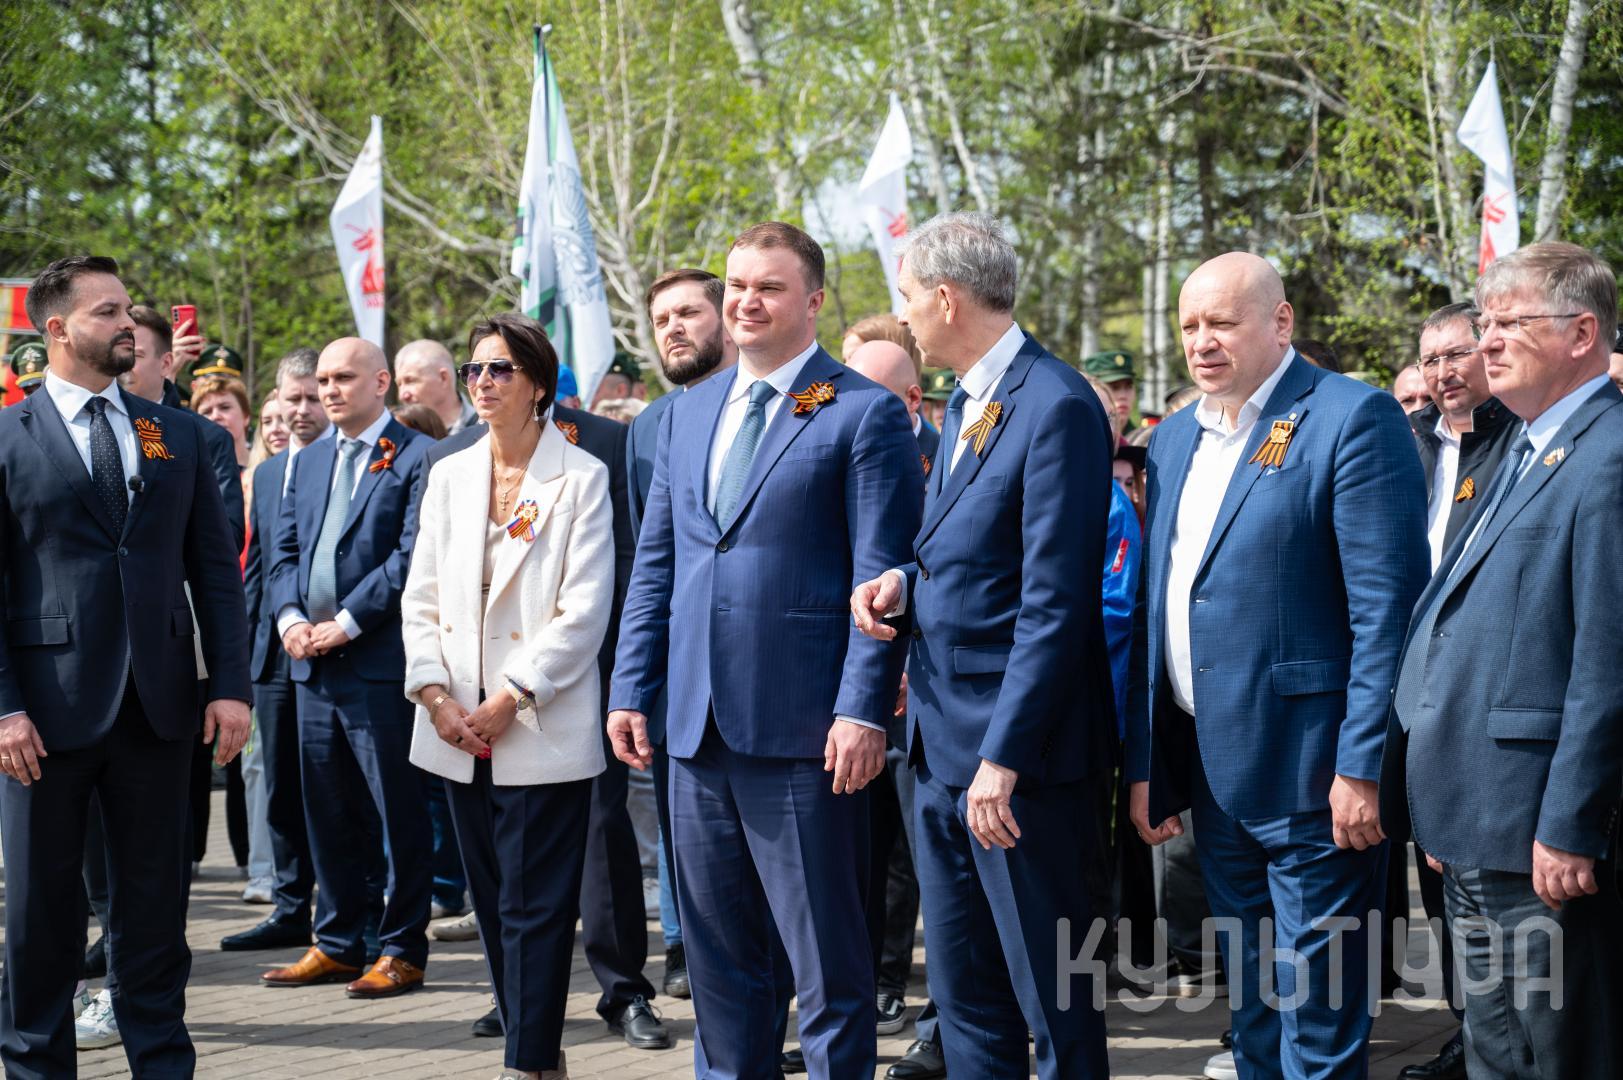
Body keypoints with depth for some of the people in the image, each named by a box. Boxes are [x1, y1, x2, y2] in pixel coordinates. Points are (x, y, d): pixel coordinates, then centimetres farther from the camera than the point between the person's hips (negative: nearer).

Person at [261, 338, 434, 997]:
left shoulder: (417, 457, -6)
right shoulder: (308, 462, 17)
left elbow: (412, 555, -14)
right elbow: (284, 551, 16)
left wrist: (347, 622, -15)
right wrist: (289, 617, -2)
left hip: (380, 663, -7)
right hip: (314, 665, 7)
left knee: (399, 813, 0)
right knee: (327, 813, 12)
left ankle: (402, 952, 8)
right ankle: (337, 945, 22)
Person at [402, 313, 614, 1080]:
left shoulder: (581, 478, -4)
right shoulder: (449, 476, 11)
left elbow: (584, 611, -10)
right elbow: (420, 597, 10)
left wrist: (511, 700, -14)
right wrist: (435, 694, -4)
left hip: (542, 730, -5)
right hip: (460, 730, 5)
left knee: (535, 907, -4)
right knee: (492, 902, 10)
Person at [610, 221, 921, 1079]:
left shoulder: (863, 415, -5)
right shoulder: (688, 413, 15)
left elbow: (879, 578, -10)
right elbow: (655, 562, 16)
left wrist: (863, 711, -17)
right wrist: (631, 690, 10)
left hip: (801, 729, -6)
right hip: (698, 723, 6)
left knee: (824, 956, 1)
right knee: (718, 953, 14)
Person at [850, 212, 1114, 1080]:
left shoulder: (1056, 406, -16)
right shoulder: (966, 401, 14)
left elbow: (1054, 604, -20)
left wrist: (1003, 755, -21)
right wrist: (905, 579, 0)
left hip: (1015, 746, -9)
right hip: (943, 741, 9)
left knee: (1051, 992, 1)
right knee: (962, 985, 15)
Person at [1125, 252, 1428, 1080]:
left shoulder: (1352, 419, -10)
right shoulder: (1174, 438, 14)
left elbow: (1388, 606, -15)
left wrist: (1363, 766, -19)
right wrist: (1143, 764, 13)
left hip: (1309, 774, -7)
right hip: (1211, 772, 7)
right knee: (1250, 1006, 17)